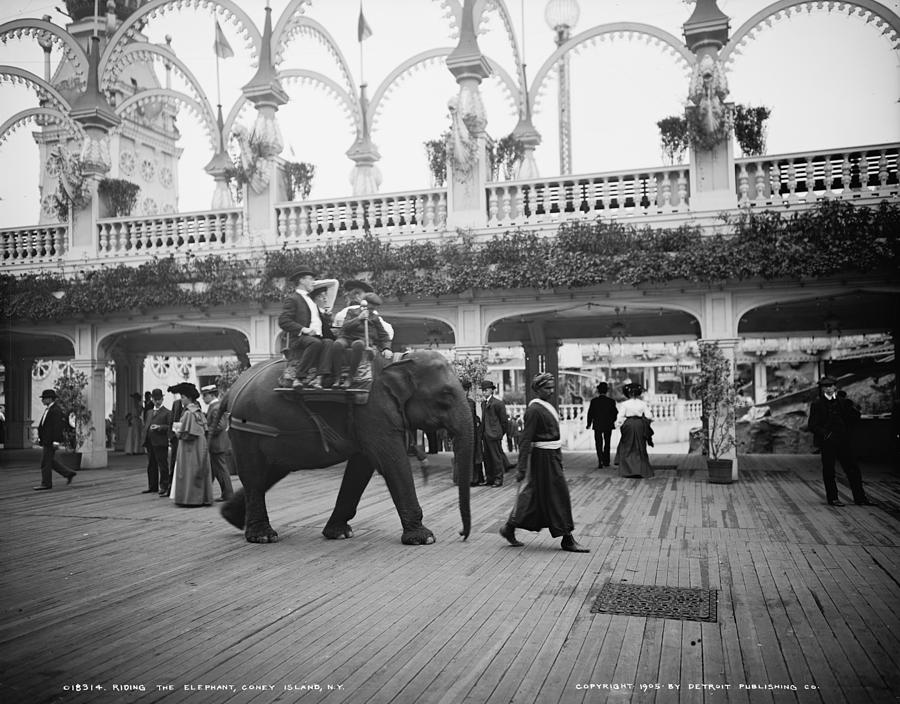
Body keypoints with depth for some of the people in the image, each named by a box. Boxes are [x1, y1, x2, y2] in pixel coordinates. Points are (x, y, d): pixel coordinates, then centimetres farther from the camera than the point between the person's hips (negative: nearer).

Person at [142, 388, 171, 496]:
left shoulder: (167, 413, -2)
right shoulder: (149, 412, 19)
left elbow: (170, 427, -8)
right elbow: (147, 427, 20)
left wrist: (159, 427, -21)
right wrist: (145, 442, 13)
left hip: (161, 443, -7)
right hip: (150, 443, 7)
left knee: (163, 466, -3)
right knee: (151, 466, 12)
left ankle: (164, 487, 2)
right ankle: (153, 487, 20)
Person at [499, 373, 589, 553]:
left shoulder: (546, 407, 13)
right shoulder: (534, 409, -16)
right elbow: (525, 439, -19)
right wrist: (522, 468, -21)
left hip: (552, 456, 10)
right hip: (543, 457, -10)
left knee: (533, 494, 13)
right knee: (557, 495, -2)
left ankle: (509, 528, 22)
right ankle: (567, 539, 7)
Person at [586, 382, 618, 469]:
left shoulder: (594, 401, -8)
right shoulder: (611, 401, -6)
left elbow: (590, 413, -5)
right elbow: (615, 413, -1)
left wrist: (589, 424, 7)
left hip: (597, 425, -1)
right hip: (608, 425, 1)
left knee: (599, 444, 3)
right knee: (607, 443, 16)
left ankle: (600, 462, -10)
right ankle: (606, 461, 22)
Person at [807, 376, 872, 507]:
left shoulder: (843, 402, 7)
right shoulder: (816, 405, -3)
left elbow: (855, 416, 19)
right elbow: (812, 426, -6)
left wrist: (846, 430, 4)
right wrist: (825, 434, -17)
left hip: (843, 441, 4)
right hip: (827, 442, -4)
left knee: (853, 469, 5)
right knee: (828, 471, 2)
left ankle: (860, 497, 13)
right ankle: (832, 498, 13)